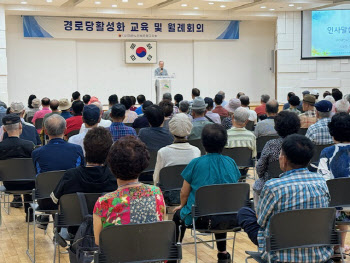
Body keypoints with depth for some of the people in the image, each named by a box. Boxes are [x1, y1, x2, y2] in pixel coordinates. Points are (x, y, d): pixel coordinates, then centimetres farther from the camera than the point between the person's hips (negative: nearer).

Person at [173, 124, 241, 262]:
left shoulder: (196, 163, -10)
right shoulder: (231, 162, 0)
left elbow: (184, 192, -2)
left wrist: (182, 206, 21)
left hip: (200, 219, -3)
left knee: (178, 215, 27)